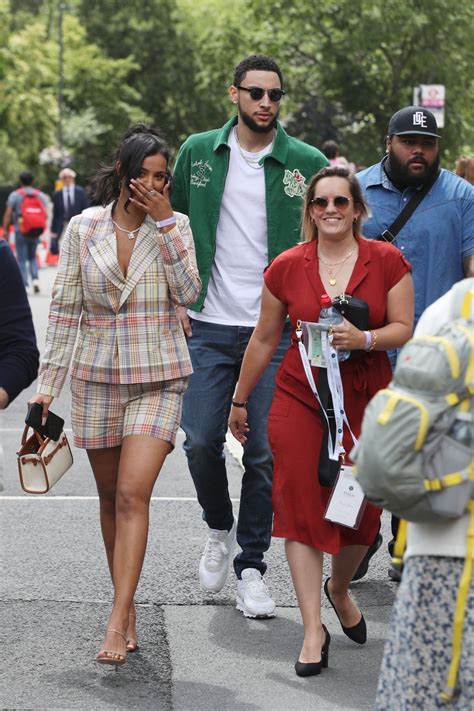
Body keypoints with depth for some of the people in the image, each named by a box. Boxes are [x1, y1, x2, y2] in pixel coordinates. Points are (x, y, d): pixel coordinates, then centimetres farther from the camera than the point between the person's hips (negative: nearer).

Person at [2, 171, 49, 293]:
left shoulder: (15, 195, -2)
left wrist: (5, 229, -1)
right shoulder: (41, 195, 6)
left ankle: (24, 284, -4)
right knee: (32, 257, 18)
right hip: (36, 232, 3)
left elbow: (8, 214, -6)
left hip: (20, 231, -3)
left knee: (22, 259, 1)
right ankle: (35, 279, -1)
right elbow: (45, 214, 2)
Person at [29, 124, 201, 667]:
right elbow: (64, 309, 4)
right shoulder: (83, 228, 2)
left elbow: (188, 291, -12)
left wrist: (164, 224, -15)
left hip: (158, 377, -2)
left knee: (133, 494, -14)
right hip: (98, 376, 2)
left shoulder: (174, 226, 1)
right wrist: (48, 382, 2)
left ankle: (117, 623, -15)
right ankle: (127, 607, 23)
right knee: (111, 497, 10)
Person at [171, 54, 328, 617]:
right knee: (200, 442, -1)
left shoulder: (307, 163, -1)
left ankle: (251, 567, 14)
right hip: (209, 328, 2)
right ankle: (219, 529, 28)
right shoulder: (198, 152, 5)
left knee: (265, 455, 1)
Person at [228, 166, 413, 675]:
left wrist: (364, 338, -21)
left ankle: (339, 589, 37)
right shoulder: (286, 268, -1)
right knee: (301, 509, -5)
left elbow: (404, 328, -1)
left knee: (361, 509, 5)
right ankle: (314, 630, 2)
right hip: (300, 399, 0)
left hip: (367, 402, 0)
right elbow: (264, 338, 9)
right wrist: (239, 401, 15)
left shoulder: (386, 261, -3)